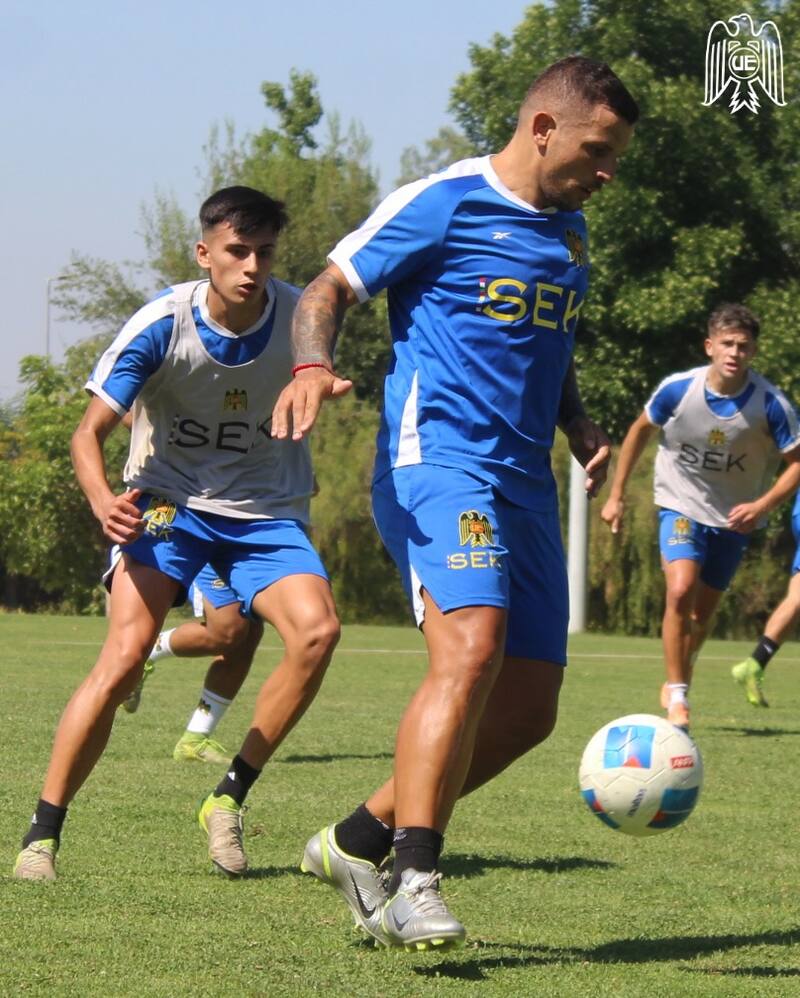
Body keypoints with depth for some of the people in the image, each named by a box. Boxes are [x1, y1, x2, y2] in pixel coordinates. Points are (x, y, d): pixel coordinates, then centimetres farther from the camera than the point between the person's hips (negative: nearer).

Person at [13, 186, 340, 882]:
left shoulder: (302, 317, -10)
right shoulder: (162, 325, -17)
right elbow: (89, 432, -17)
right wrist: (103, 501, -35)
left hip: (266, 512, 2)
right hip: (169, 503, -2)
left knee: (317, 629, -24)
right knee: (126, 656, -22)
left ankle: (230, 797, -8)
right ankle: (43, 834, -13)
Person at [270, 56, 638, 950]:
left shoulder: (567, 232, 20)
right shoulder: (442, 203, -4)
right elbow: (328, 289, -5)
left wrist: (579, 426, 15)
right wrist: (313, 366, -25)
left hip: (524, 480, 8)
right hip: (437, 462, -8)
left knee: (527, 709, 4)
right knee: (471, 649, -29)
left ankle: (354, 844, 17)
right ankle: (415, 880, -29)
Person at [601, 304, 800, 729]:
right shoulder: (677, 390, -19)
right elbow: (641, 430, 0)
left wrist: (763, 505, -28)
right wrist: (616, 495, 4)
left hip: (733, 516, 1)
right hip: (682, 505, -1)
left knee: (702, 613, 10)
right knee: (681, 590, -24)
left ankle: (675, 686, 36)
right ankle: (677, 698, -12)